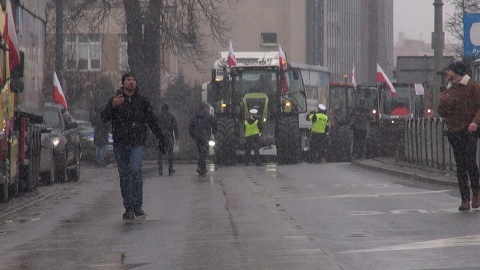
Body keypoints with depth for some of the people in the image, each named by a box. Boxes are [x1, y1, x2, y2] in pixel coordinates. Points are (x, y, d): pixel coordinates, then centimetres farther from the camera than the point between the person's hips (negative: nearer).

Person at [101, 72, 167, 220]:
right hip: (120, 145, 1)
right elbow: (104, 117, -6)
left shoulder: (142, 101, 9)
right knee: (124, 176, 3)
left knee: (135, 169, -21)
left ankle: (137, 204, -16)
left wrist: (161, 141, 13)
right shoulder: (115, 100, 7)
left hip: (137, 143, -1)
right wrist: (112, 106, -25)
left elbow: (153, 122, 14)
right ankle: (129, 207, 9)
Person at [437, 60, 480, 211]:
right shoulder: (448, 90, 16)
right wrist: (443, 102, -2)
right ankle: (465, 199, 4)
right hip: (454, 132, 5)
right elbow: (442, 114, 18)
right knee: (460, 166, 3)